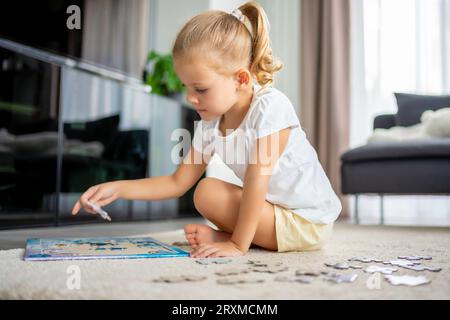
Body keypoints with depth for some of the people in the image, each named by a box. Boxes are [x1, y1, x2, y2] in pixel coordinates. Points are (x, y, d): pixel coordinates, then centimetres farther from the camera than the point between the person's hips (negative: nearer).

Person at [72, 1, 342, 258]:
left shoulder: (270, 106, -23)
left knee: (209, 192, -20)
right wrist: (117, 189, -7)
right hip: (275, 207, 8)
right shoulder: (210, 126, -2)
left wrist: (238, 244, -27)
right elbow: (178, 182, 3)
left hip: (310, 221, -8)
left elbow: (257, 179, -28)